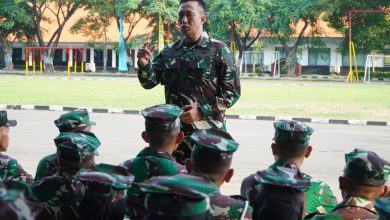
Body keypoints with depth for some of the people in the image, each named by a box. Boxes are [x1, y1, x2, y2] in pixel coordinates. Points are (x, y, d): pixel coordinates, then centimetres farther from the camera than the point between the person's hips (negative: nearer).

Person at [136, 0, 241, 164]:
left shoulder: (218, 50, -3)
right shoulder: (169, 52, 10)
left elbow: (233, 91, -5)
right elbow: (149, 82, 9)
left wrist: (202, 112, -15)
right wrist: (144, 65, -12)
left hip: (207, 133, -4)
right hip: (174, 131, 4)